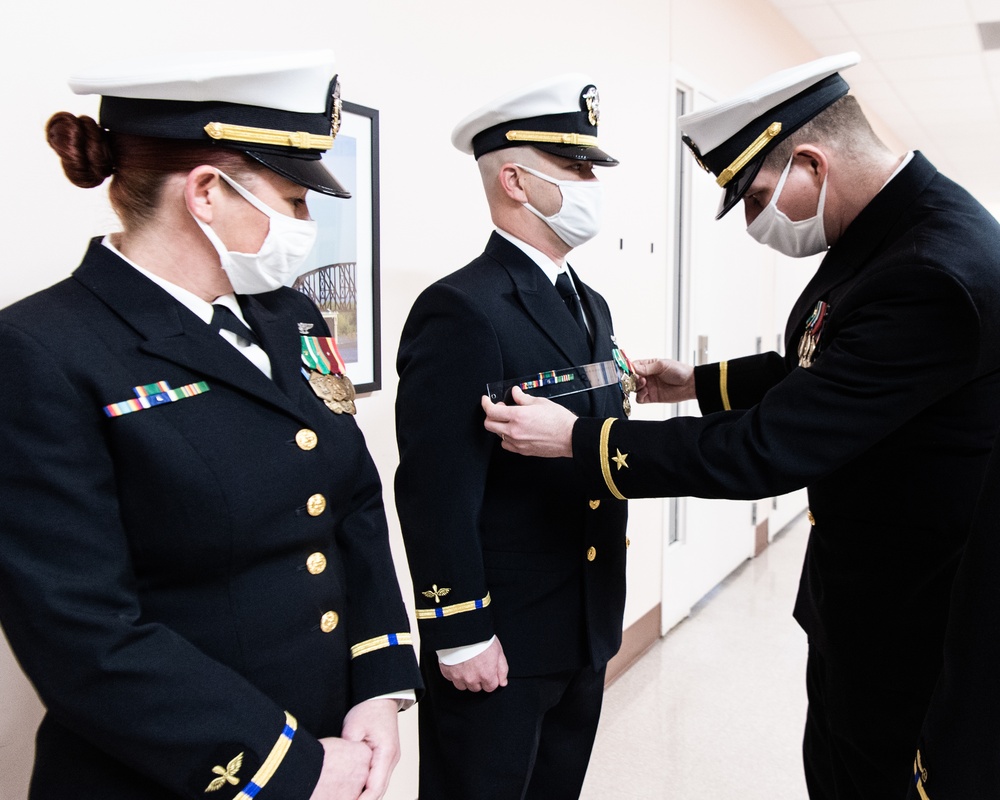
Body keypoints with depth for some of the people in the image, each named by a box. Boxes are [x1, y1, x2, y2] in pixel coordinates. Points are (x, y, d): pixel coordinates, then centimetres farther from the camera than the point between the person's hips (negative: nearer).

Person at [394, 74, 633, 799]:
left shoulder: (591, 306, 10)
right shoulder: (459, 310, -18)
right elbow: (437, 491, -20)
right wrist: (461, 636, -17)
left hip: (588, 634, 8)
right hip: (498, 644, -8)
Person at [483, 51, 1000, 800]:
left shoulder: (934, 273, -32)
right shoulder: (888, 224, -1)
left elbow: (770, 449, -31)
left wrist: (578, 439, -24)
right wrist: (701, 383, 6)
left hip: (909, 616, -8)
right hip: (857, 584, 9)